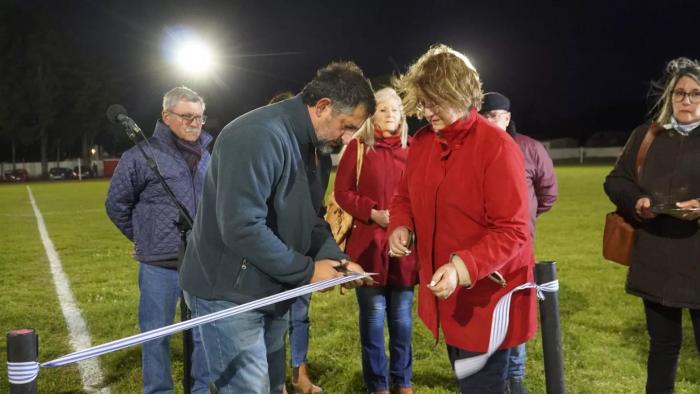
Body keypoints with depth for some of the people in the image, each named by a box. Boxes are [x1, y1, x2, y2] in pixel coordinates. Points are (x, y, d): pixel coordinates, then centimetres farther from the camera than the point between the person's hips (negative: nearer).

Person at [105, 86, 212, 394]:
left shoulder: (209, 155, 5)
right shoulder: (142, 156, -9)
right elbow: (116, 203, 2)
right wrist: (143, 237, 6)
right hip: (160, 266, -4)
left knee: (204, 332, 15)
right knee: (156, 334, 9)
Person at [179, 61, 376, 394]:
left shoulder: (317, 148, 7)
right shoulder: (259, 136, -25)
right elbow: (242, 228, -31)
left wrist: (335, 258, -3)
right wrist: (307, 271, -21)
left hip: (273, 290, 10)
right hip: (230, 292, -9)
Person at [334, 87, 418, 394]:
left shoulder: (411, 149, 9)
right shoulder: (358, 147, 0)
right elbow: (342, 192, -2)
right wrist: (372, 213, -15)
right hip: (368, 242, -2)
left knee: (402, 316, 9)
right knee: (373, 315, 5)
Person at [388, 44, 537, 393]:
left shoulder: (497, 147, -19)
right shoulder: (421, 142, 1)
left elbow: (513, 231, -21)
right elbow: (404, 196, 14)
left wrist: (463, 267, -34)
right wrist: (401, 227, -8)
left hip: (487, 294, -6)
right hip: (444, 291, 7)